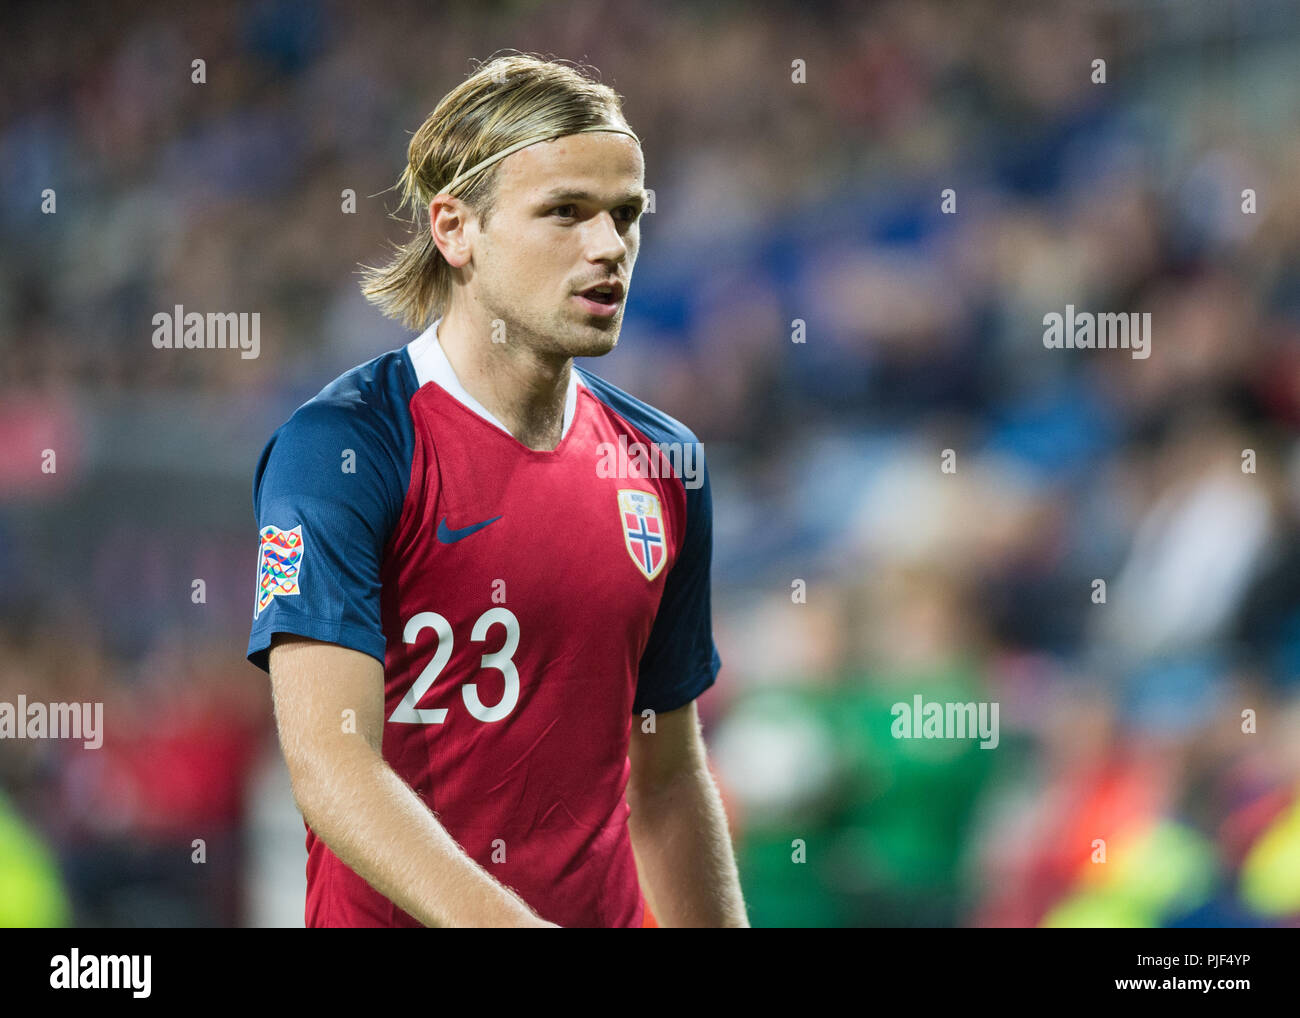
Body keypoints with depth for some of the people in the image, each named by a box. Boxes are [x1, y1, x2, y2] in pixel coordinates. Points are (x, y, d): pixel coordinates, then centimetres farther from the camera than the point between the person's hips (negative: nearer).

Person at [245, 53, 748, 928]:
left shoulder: (664, 463, 6)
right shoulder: (339, 445, -13)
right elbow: (329, 764, -24)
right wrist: (502, 923, -37)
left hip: (607, 906, 5)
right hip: (391, 917, -5)